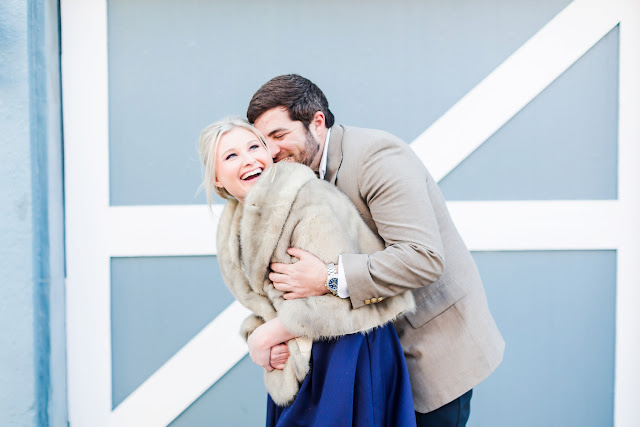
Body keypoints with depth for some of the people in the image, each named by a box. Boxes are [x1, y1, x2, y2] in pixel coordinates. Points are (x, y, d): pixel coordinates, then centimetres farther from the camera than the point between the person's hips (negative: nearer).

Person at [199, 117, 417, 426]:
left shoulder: (307, 198, -16)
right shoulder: (235, 229, 10)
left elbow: (336, 296, -21)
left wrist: (265, 337, -13)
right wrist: (255, 343, -8)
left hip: (347, 361, -7)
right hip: (296, 368, 7)